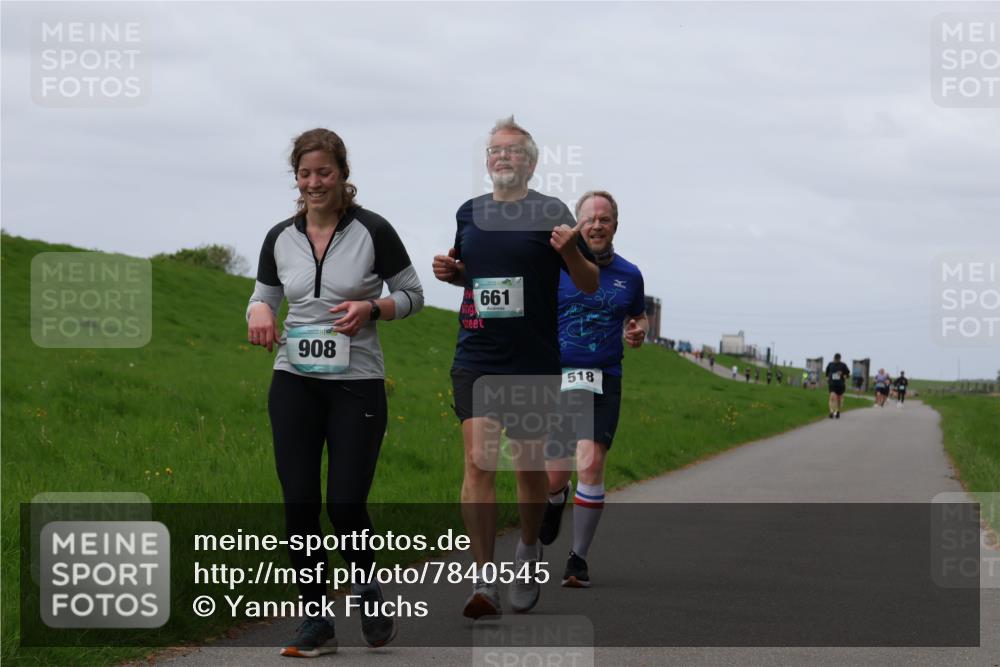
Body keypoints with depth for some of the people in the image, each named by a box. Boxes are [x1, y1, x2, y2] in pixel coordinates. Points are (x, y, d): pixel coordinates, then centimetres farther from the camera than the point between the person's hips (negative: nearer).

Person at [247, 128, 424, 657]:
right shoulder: (280, 238, 4)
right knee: (299, 505, -2)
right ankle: (316, 621, 9)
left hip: (357, 385, -3)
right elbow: (262, 299, 15)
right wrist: (259, 312, -9)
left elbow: (412, 296, 2)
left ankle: (368, 586, 23)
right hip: (294, 383, 3)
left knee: (345, 505, -7)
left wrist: (370, 308, -17)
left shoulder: (373, 231, -6)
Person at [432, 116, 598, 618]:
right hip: (475, 357, 2)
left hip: (533, 363, -2)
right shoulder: (469, 213, 10)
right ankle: (485, 581, -12)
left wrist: (570, 252, -21)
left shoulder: (550, 213, -2)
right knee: (478, 460, -12)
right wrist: (449, 272, 5)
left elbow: (590, 285, -1)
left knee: (529, 466, 10)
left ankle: (529, 549, 37)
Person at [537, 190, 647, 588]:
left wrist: (639, 332, 3)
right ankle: (556, 500, 39)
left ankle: (579, 559, -5)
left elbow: (638, 316, 24)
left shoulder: (629, 275, 9)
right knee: (553, 476, 0)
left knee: (590, 466, -15)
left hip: (604, 382, 1)